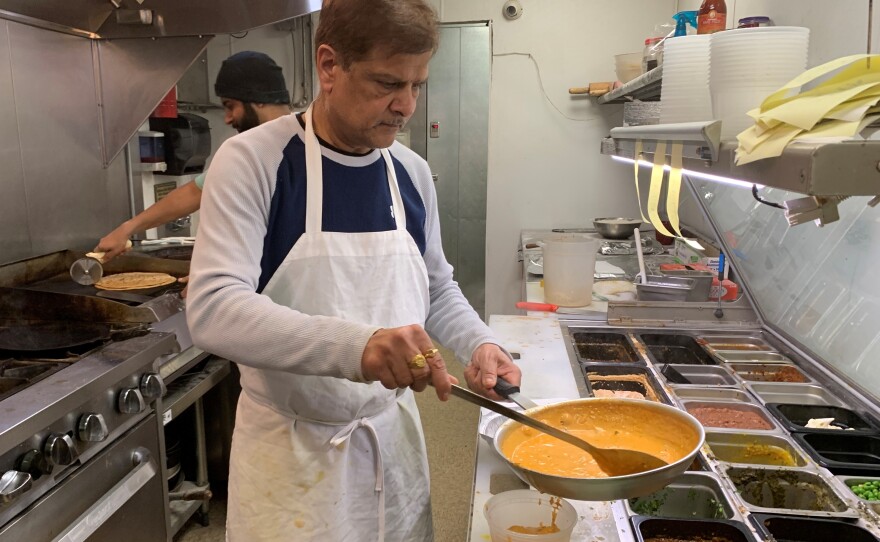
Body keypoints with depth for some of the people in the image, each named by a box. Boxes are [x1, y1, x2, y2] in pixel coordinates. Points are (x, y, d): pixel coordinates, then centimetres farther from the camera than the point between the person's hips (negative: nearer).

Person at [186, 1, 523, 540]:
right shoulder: (253, 161, -16)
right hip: (290, 452, -4)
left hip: (393, 434, 5)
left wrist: (479, 343, -9)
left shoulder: (412, 172, -1)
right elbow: (212, 308, -26)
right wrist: (354, 345, -40)